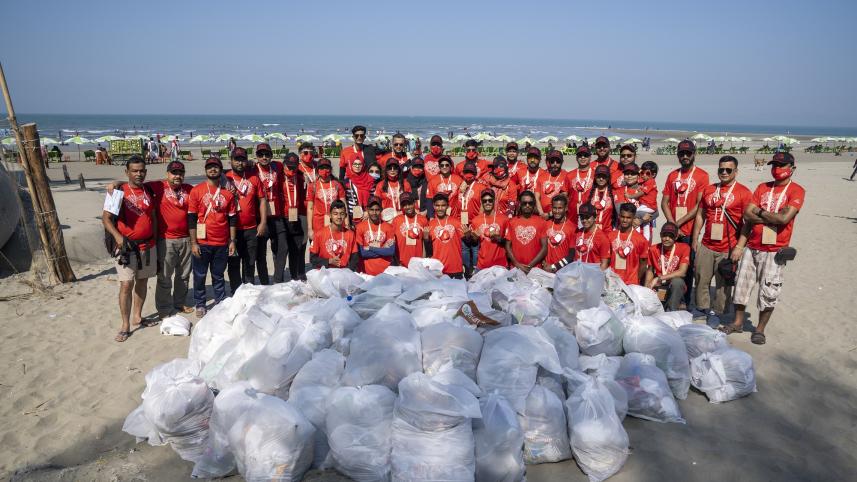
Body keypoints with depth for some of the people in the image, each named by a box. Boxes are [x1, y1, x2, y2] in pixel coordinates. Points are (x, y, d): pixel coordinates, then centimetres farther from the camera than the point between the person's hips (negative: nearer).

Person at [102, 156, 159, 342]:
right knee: (126, 284, -6)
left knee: (142, 281, 13)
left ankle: (137, 317, 26)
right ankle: (125, 325, 2)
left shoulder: (149, 191, 7)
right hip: (127, 246, -5)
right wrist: (117, 236, -25)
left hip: (148, 246, 5)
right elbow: (106, 218, -9)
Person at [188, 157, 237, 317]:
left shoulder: (227, 193, 5)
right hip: (202, 243, -2)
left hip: (222, 243, 2)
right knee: (200, 276, 8)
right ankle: (200, 305, 22)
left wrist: (232, 241, 4)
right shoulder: (196, 191, -2)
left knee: (219, 276, 13)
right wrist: (193, 243, -7)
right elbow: (191, 218, -3)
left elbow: (232, 218, 8)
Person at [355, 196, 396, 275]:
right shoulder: (360, 227, -4)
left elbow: (391, 251, -8)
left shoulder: (388, 227, 0)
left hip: (386, 270, 1)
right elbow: (360, 252, -8)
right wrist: (383, 250, -10)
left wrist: (370, 248, -11)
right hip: (366, 270, -1)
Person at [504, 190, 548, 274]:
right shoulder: (512, 222, 5)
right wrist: (517, 264, -7)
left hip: (535, 268, -1)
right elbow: (508, 246, 4)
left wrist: (531, 265, -11)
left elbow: (544, 247, -3)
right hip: (515, 268, 1)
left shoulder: (541, 222, 0)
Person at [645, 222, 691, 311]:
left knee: (677, 281, -36)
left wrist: (658, 279, -23)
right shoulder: (653, 249, -3)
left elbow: (682, 272, -18)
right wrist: (647, 287, -8)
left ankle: (671, 313, -21)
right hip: (659, 286, 1)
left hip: (676, 287, -1)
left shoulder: (684, 248, -9)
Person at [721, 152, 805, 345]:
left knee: (768, 292, 1)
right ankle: (738, 322, 23)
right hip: (752, 247, 4)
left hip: (774, 251, -4)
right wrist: (773, 218, -11)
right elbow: (747, 215, -1)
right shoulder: (763, 187, 9)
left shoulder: (796, 190, -4)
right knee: (742, 284, 9)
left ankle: (760, 329, 17)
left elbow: (785, 218, -19)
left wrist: (760, 211, -7)